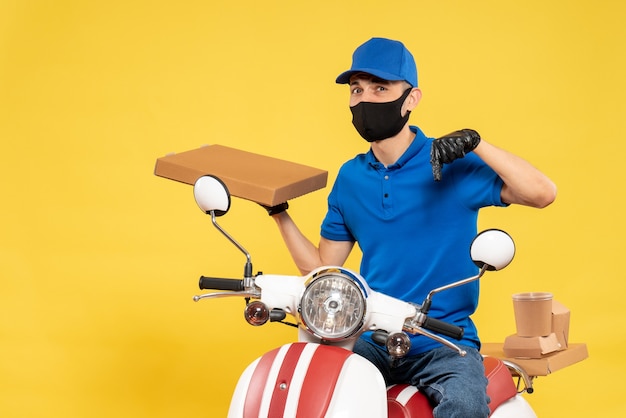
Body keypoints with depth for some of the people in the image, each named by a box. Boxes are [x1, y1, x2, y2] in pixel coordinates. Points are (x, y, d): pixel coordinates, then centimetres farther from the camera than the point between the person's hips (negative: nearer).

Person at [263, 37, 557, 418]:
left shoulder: (452, 164, -4)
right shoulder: (350, 178, 10)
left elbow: (542, 194, -15)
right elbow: (322, 269, 15)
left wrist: (475, 143, -23)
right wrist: (279, 213, 5)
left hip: (443, 341, -3)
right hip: (371, 339, 4)